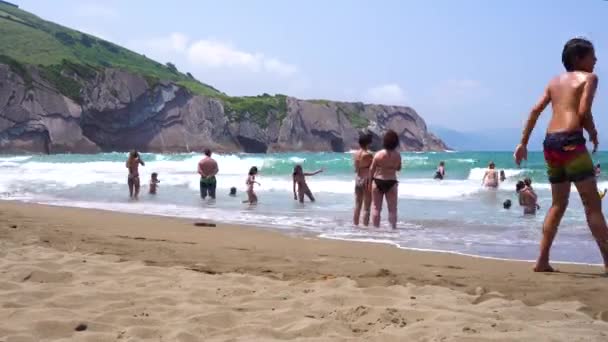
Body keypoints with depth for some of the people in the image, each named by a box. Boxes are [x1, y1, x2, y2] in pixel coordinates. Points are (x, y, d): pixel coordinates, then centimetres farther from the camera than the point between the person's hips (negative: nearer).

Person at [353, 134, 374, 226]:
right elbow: (371, 170, -13)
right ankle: (365, 225, -1)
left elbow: (356, 169, 9)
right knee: (366, 207, -1)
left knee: (357, 205, 13)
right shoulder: (368, 154, -13)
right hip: (366, 180, -6)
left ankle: (355, 224, 17)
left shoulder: (355, 154, 5)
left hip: (358, 179, 6)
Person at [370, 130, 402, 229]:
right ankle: (393, 227, 8)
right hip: (391, 183, 1)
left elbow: (371, 169, -4)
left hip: (378, 181, -1)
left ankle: (375, 228, 9)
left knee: (376, 207, 9)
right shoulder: (397, 155, -6)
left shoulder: (378, 155, -10)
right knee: (392, 209, 9)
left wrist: (370, 180, 8)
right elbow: (398, 168, 8)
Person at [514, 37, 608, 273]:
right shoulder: (588, 77, 3)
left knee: (558, 204, 14)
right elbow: (583, 111, -11)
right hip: (570, 141, -7)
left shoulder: (555, 81, 21)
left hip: (550, 142, 7)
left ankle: (542, 260, 10)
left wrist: (523, 143, 12)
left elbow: (535, 110, 12)